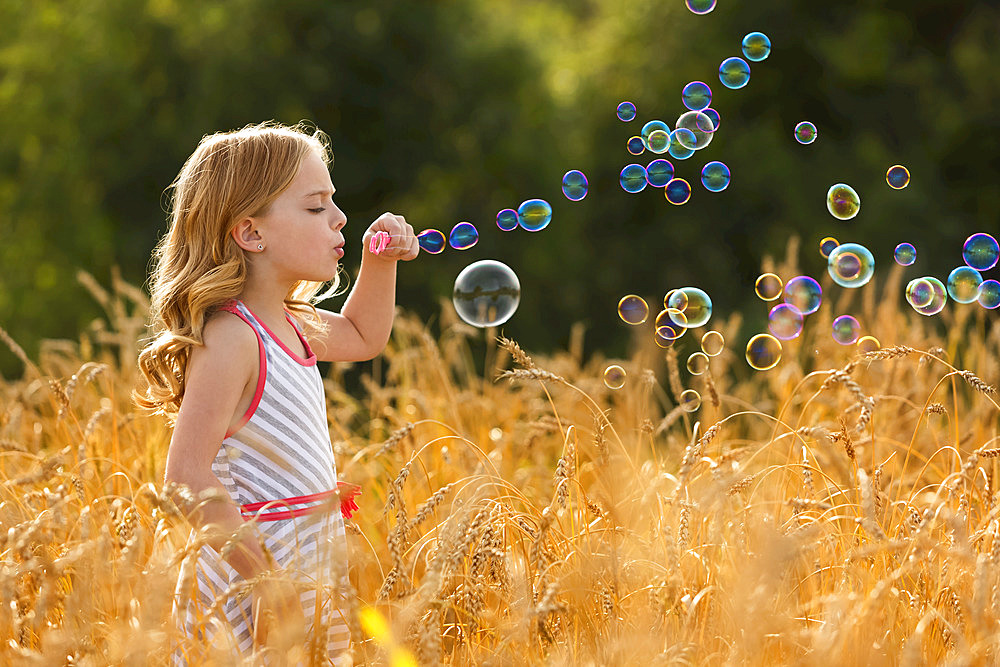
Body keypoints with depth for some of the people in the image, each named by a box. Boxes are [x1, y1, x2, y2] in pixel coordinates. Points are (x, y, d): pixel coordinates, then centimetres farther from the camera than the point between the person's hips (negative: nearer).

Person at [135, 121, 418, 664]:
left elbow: (361, 337, 34)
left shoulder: (288, 327, 10)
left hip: (311, 572, 9)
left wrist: (378, 262, 16)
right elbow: (187, 477, -24)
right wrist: (268, 579, -27)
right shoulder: (229, 337, -19)